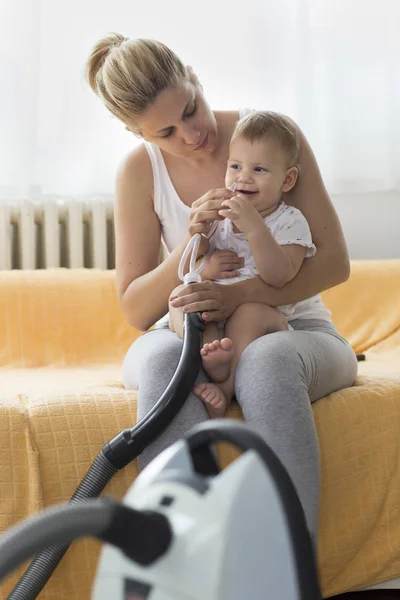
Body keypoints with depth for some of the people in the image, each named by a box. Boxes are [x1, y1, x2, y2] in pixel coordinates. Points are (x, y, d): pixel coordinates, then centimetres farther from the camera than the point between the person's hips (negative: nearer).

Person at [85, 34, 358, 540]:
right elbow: (135, 311, -2)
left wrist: (242, 294, -23)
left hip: (290, 328, -1)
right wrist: (189, 247, -21)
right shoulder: (140, 170, -1)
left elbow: (334, 260, -7)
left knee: (267, 361, -38)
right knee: (162, 358, -35)